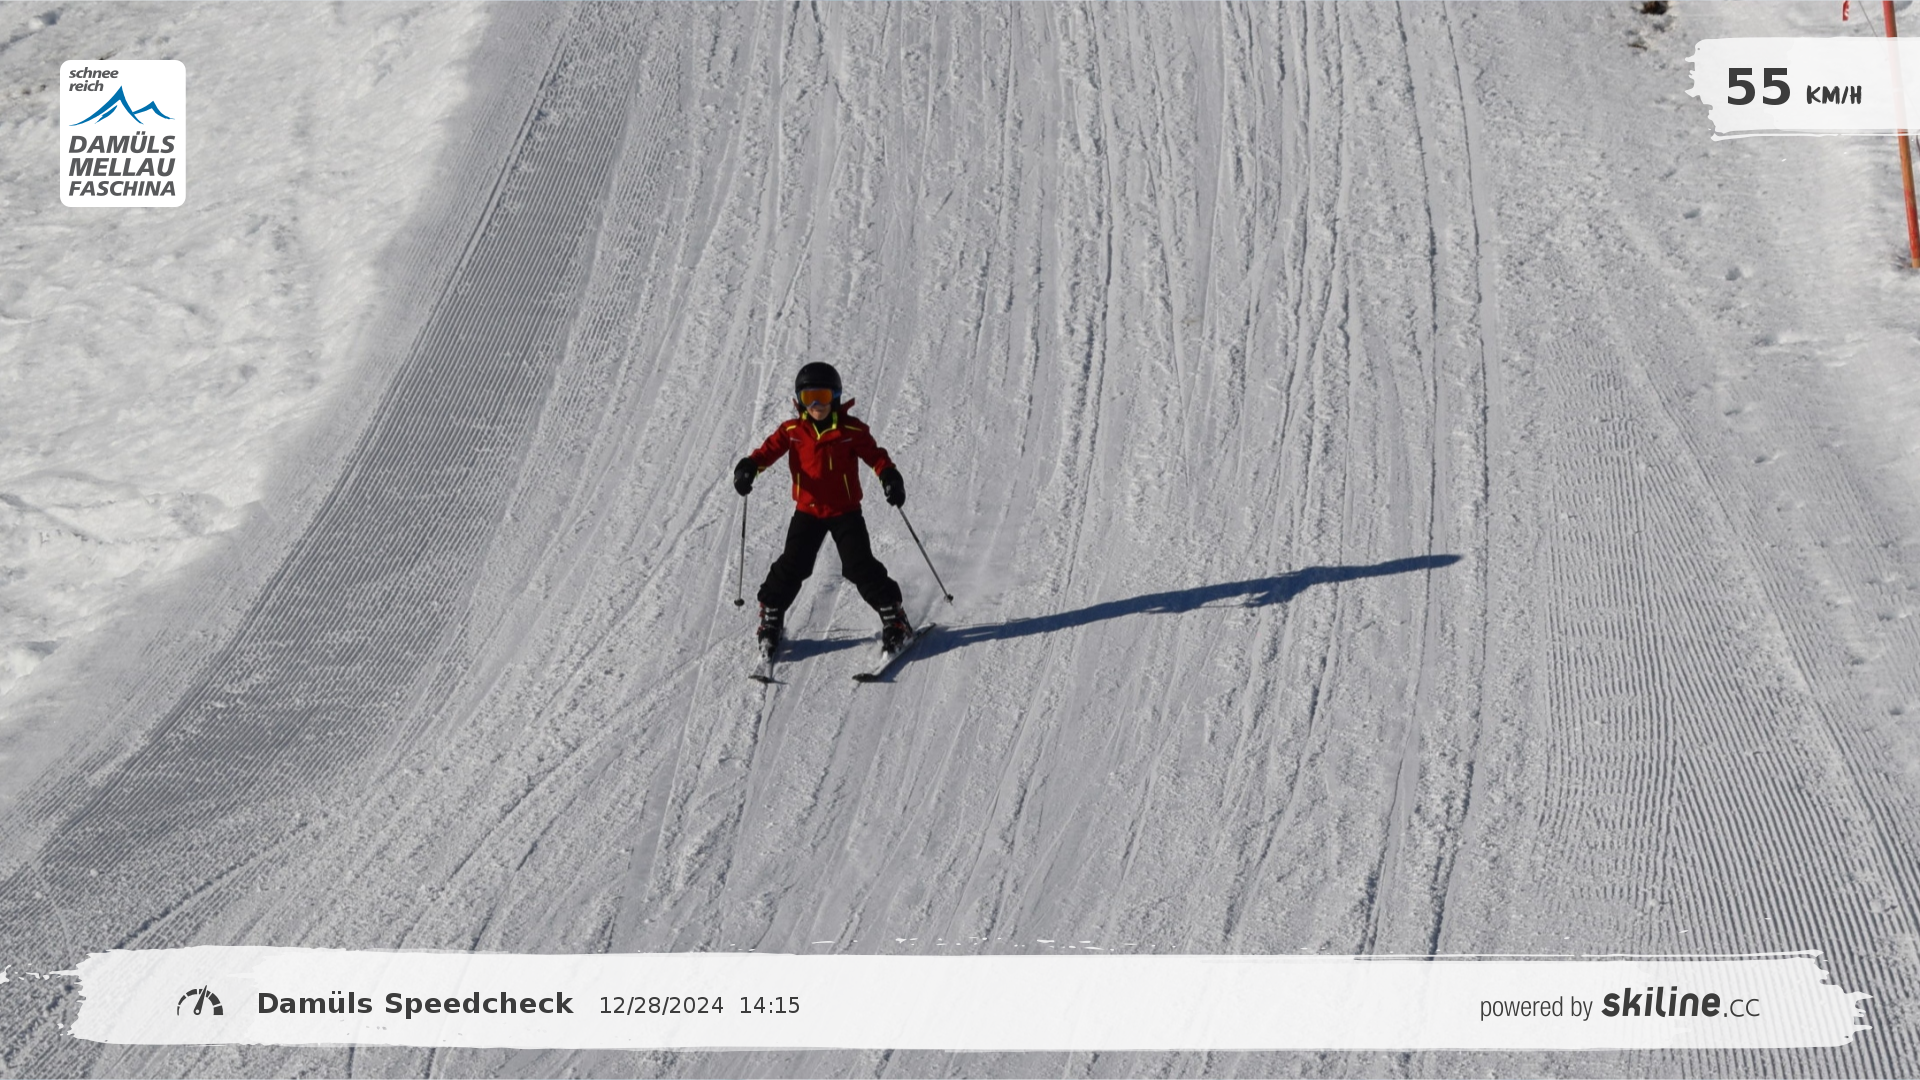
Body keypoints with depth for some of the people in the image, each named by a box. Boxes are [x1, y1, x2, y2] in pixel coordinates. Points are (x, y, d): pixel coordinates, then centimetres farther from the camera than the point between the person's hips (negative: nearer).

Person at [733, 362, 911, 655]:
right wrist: (749, 467, -27)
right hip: (807, 511, 2)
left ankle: (893, 617, 4)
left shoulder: (852, 430, -7)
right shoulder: (792, 431, -3)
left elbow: (875, 455, -4)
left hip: (845, 511, -2)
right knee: (792, 566, -1)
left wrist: (890, 477, -22)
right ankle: (771, 615, 17)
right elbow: (769, 449, -7)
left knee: (860, 566, -7)